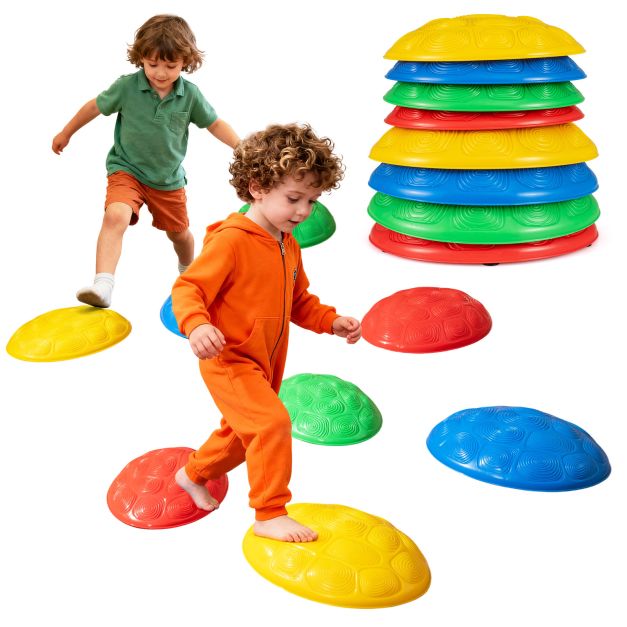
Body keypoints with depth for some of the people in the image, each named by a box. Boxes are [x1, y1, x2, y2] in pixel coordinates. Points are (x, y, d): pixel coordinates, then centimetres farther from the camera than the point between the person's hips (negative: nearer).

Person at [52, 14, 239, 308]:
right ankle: (102, 285, -38)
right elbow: (95, 107, 0)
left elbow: (215, 124, 3)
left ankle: (187, 270, 53)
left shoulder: (190, 94, -10)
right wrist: (65, 133, 12)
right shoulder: (127, 86, -14)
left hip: (169, 179, 3)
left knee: (180, 233, 20)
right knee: (115, 216, -31)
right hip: (126, 170, -3)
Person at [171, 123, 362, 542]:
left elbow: (299, 302, 18)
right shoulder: (231, 240, -21)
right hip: (229, 361, -9)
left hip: (263, 365, 9)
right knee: (273, 423, -24)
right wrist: (197, 325, -42)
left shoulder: (289, 247, 7)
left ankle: (194, 475, 51)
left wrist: (331, 322, 1)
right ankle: (271, 515, -10)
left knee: (242, 435, 24)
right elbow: (187, 289, -22)